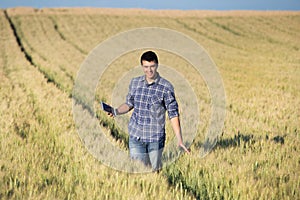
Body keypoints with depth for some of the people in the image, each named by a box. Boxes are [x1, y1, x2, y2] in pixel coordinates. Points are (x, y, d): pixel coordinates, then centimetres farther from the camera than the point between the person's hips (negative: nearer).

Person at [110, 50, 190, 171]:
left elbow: (173, 114, -8)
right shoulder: (135, 82, 2)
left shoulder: (166, 87, -9)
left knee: (155, 170, 11)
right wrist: (116, 111, -6)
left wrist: (179, 140, -14)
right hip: (136, 136, 2)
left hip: (156, 138, -2)